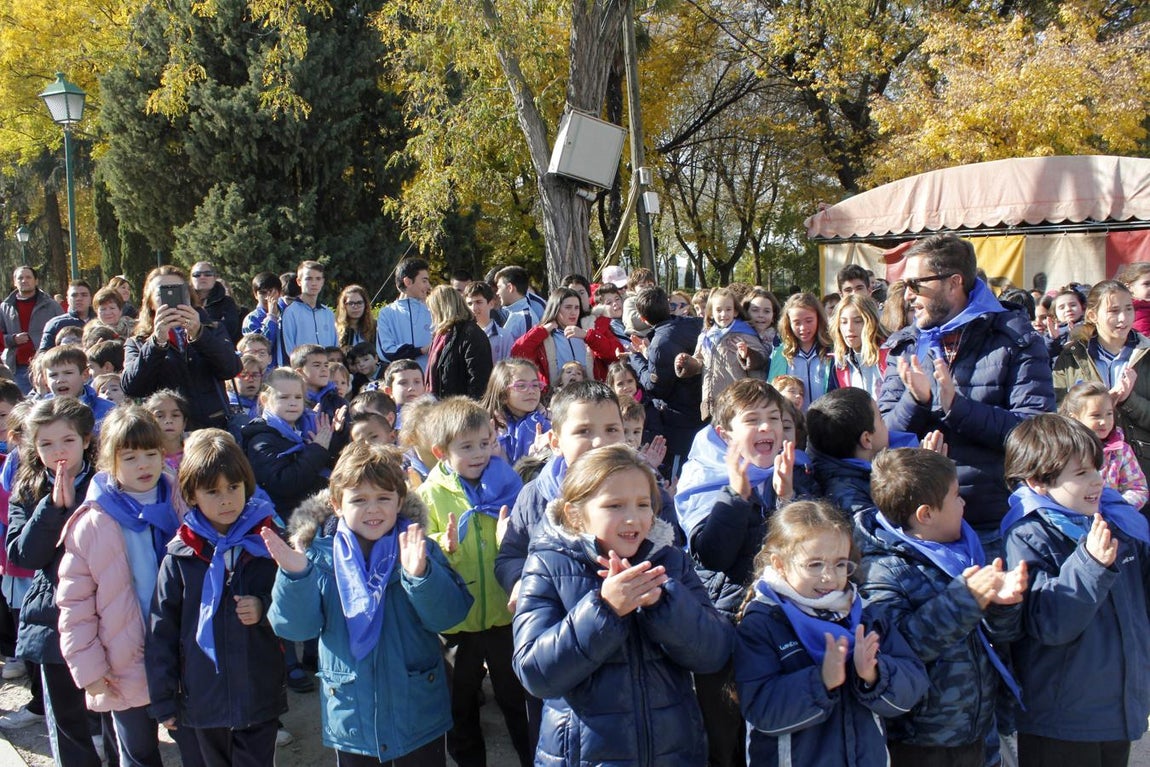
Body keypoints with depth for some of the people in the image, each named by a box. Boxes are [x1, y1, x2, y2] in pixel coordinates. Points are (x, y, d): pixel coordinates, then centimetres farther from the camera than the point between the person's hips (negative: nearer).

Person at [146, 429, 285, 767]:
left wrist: (264, 608, -14)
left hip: (260, 700, 0)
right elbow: (161, 630, 0)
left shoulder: (268, 543, -3)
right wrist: (163, 700, 2)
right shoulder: (180, 555, -5)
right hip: (202, 701, 0)